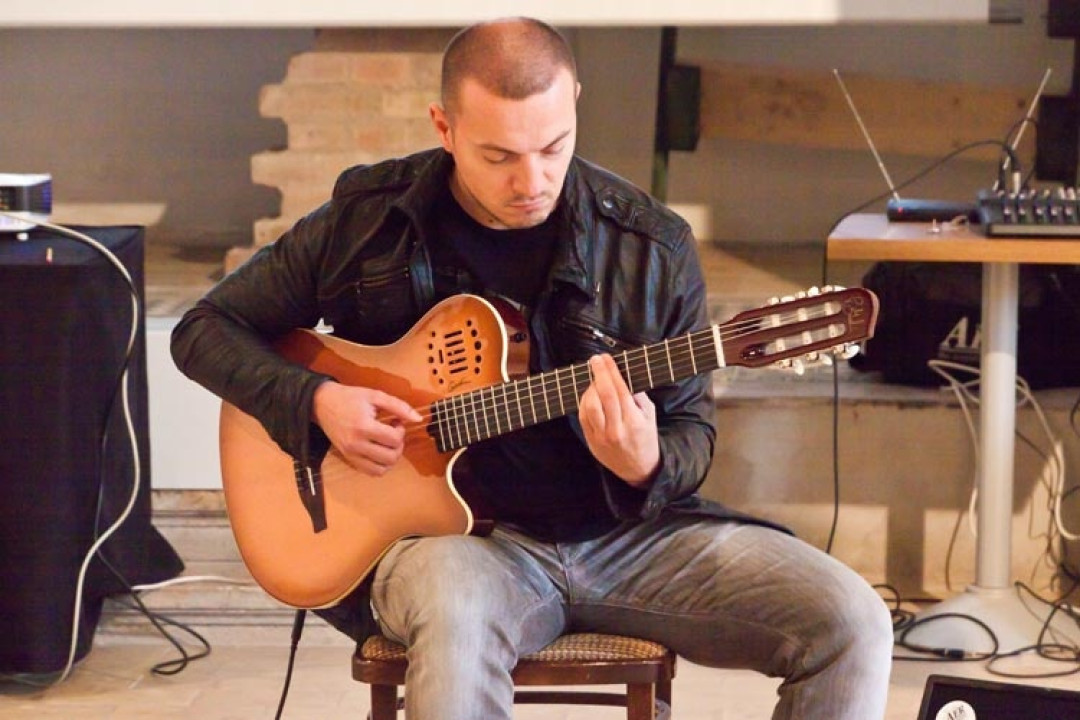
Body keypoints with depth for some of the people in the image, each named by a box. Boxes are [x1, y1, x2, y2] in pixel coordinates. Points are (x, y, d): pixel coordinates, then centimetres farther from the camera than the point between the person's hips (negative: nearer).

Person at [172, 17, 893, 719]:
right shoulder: (368, 223, -3)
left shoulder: (652, 248, -3)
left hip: (629, 529, 3)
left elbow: (692, 432, 5)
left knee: (853, 622, -17)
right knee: (454, 620, -42)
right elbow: (208, 328, 7)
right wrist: (315, 401, -11)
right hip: (449, 527, -2)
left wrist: (645, 468, -20)